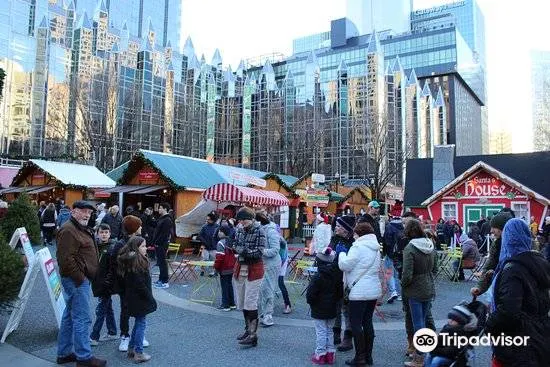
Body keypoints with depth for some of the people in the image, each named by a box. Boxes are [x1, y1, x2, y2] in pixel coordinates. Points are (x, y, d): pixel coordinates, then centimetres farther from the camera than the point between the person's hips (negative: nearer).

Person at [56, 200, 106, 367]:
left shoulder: (81, 229, 16)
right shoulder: (68, 230, -17)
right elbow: (65, 259, -24)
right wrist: (80, 279, -19)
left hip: (80, 279, 11)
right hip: (77, 280, -11)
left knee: (69, 317, 17)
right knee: (82, 319, -4)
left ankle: (64, 353, 27)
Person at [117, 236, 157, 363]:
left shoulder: (130, 260, 7)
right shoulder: (137, 263, -22)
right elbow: (140, 285, -24)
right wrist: (150, 299, -15)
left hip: (132, 298, 9)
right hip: (139, 299, -9)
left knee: (138, 322, 20)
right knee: (141, 323, 1)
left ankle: (131, 349, 29)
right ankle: (139, 354, 9)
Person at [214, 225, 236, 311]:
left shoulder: (221, 243, -17)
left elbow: (219, 257, -21)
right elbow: (234, 255, 13)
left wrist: (216, 267, -11)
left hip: (224, 269, -8)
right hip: (231, 268, 8)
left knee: (224, 286, 1)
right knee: (229, 285, 16)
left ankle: (225, 305, 5)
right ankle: (232, 304, 22)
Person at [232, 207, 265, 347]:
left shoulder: (259, 230, -12)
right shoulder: (240, 229, 6)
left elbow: (260, 251, -15)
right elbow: (235, 245, 14)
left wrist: (246, 252, -25)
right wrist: (237, 248, -7)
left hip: (254, 269, -7)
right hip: (240, 268, 7)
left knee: (250, 303, -8)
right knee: (242, 303, 14)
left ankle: (253, 335, -2)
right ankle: (248, 330, 28)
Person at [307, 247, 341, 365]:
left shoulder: (317, 277, -20)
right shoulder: (336, 276, 0)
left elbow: (310, 294, -18)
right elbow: (340, 293, 8)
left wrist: (311, 302, 1)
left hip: (319, 311, -6)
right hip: (332, 310, 6)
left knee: (321, 332, 3)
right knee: (329, 331, 17)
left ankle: (320, 354, 9)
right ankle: (330, 353, 23)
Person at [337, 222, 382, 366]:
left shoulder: (359, 246, -14)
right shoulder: (375, 248, 13)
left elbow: (345, 265, -15)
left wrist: (341, 252, 1)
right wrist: (346, 252, 13)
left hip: (360, 291, -8)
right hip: (374, 290, 9)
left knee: (356, 323, -1)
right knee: (367, 322, 14)